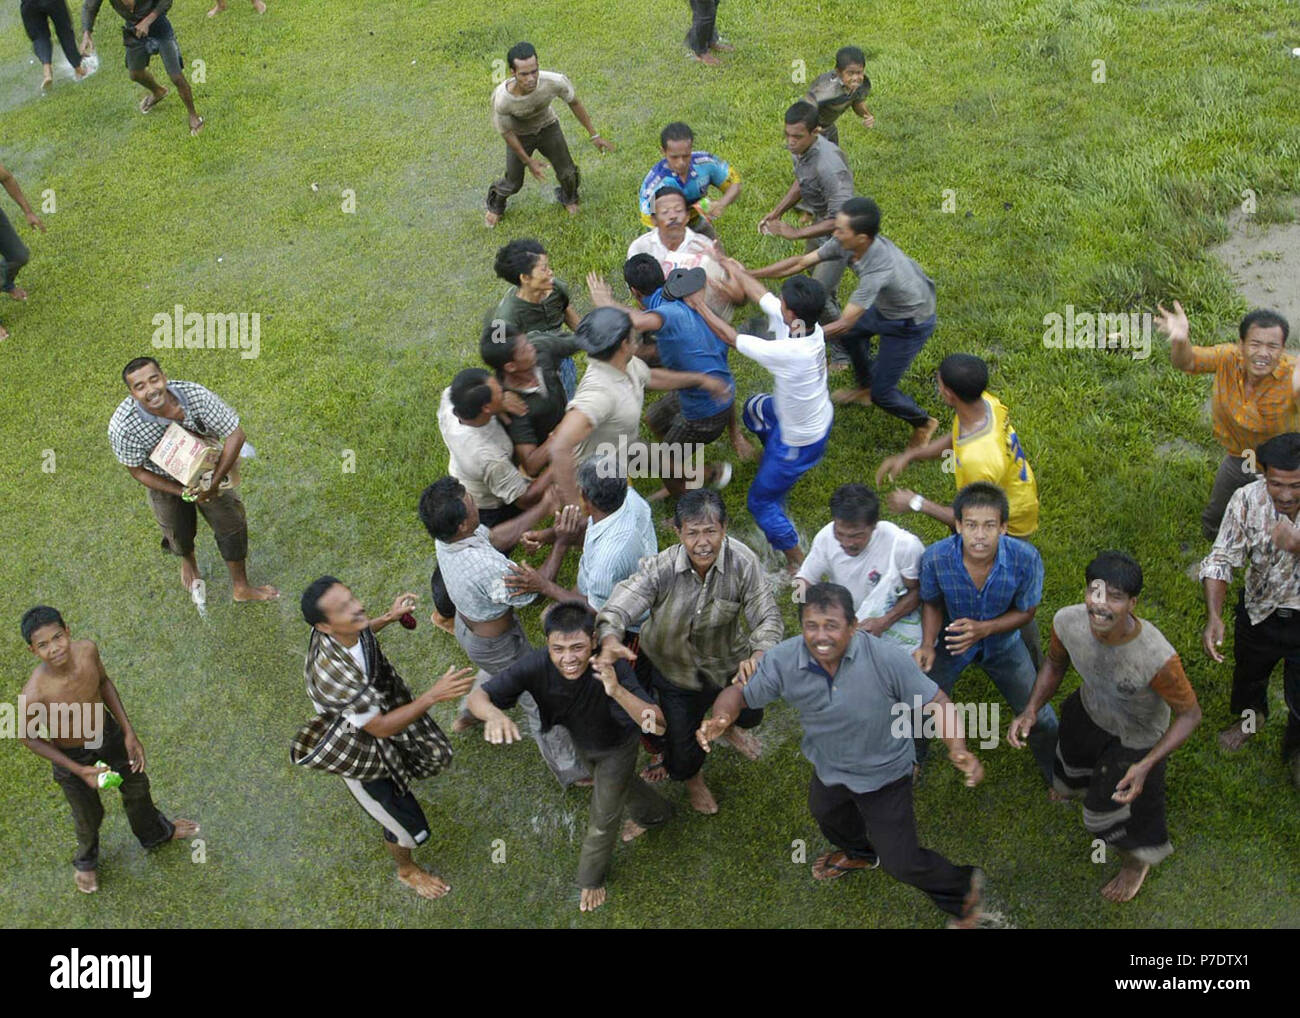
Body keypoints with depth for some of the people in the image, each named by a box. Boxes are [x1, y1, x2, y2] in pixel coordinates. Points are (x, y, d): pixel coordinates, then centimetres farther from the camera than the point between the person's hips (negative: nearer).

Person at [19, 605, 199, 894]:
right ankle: (86, 859, 60)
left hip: (107, 732, 4)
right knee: (89, 816, 23)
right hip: (72, 756, -4)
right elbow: (28, 738, -20)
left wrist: (129, 732, -6)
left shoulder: (87, 650, -29)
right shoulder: (34, 695, -40)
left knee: (136, 787, 28)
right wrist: (79, 771, -20)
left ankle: (154, 833, 62)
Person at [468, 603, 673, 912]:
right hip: (581, 742, 4)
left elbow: (657, 723, -50)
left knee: (603, 818, 15)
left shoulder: (612, 668, -45)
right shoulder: (536, 665, -39)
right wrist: (493, 713, -63)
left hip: (616, 746, -4)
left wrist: (617, 691, -68)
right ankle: (653, 813, 66)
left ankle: (592, 877, 46)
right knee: (621, 784, 33)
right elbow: (478, 696, -38)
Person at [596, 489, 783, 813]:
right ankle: (691, 777, 53)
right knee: (682, 741, 12)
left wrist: (757, 656, -50)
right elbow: (619, 606, -38)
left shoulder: (743, 563, -30)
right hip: (675, 668, -2)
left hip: (727, 663, 2)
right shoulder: (662, 568, -33)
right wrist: (610, 640, -62)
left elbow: (767, 616, -28)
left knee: (748, 714, 28)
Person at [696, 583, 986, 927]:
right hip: (829, 766, 5)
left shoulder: (887, 659, -36)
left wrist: (959, 750, -45)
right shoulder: (782, 661, -28)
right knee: (825, 813, 36)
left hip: (882, 774, -5)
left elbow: (933, 701, -29)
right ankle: (857, 853, 73)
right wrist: (720, 718, -40)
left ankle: (962, 889, 36)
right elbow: (739, 694, -17)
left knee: (900, 862, 3)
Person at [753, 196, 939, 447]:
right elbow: (801, 262, -14)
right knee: (852, 333, 30)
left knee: (882, 393, 0)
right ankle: (865, 388, 54)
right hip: (885, 307, 8)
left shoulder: (878, 270, -44)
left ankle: (923, 424, 29)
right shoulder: (846, 244, -21)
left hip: (910, 324, -8)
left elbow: (843, 324, -40)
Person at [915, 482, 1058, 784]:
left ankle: (1055, 775, 43)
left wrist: (983, 628, -33)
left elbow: (1026, 611, -16)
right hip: (953, 641, 0)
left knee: (1041, 719, 8)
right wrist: (927, 644, -28)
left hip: (1003, 642, 0)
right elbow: (931, 603, -11)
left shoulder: (1026, 558, -34)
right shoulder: (936, 557, -33)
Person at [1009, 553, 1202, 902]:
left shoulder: (1158, 658, -44)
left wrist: (1146, 766, -35)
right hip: (1088, 709, 4)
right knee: (1069, 781, 33)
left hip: (1135, 738, -4)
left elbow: (1190, 713, -26)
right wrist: (1031, 711, -19)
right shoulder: (1068, 622, -31)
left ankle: (1136, 862, 53)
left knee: (1107, 814, 17)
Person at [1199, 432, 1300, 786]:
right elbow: (1221, 560, -22)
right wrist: (1213, 617, -35)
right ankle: (1249, 716, 66)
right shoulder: (1248, 500, -26)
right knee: (1248, 673, 31)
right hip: (1259, 611, 2)